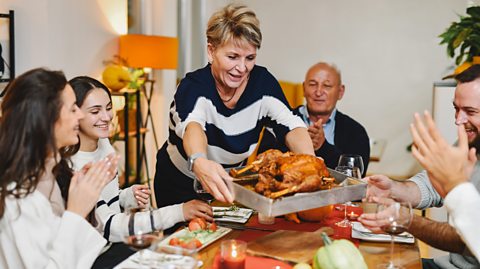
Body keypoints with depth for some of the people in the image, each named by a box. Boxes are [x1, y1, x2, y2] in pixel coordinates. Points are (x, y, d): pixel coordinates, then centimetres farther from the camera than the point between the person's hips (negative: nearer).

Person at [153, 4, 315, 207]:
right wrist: (199, 162, -68)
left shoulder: (262, 82, -15)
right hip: (181, 185, -3)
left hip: (232, 183, 4)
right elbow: (192, 126, -46)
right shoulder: (193, 87, -26)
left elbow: (290, 126, -25)